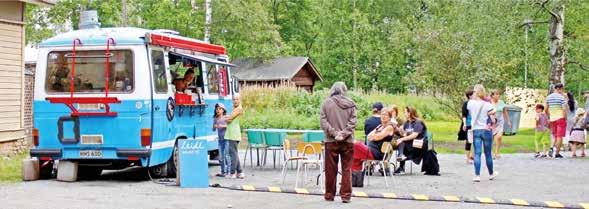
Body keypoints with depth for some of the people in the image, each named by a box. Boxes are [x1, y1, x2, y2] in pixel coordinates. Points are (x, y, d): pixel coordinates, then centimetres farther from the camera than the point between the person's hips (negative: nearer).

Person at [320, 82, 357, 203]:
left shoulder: (326, 103, -1)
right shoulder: (350, 104, 1)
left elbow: (323, 122, -6)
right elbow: (352, 122, -5)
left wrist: (334, 133, -8)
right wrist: (344, 134, -8)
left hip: (331, 141, 0)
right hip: (348, 141, 0)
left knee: (331, 169, 7)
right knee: (347, 168, 5)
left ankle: (329, 195, 15)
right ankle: (346, 195, 4)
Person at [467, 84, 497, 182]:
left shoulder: (470, 103, -3)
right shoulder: (487, 104, -11)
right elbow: (493, 118, -8)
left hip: (475, 130, 1)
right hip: (486, 130, -1)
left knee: (477, 153, 1)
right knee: (488, 154, 11)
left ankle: (477, 175, -8)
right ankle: (491, 174, 27)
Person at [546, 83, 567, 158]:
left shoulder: (548, 97, 8)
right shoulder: (561, 97, -9)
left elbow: (546, 109, 12)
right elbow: (564, 109, -15)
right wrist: (565, 119, -8)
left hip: (552, 119, 5)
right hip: (560, 118, -5)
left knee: (555, 136, 16)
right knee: (560, 136, -2)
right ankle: (557, 153, -6)